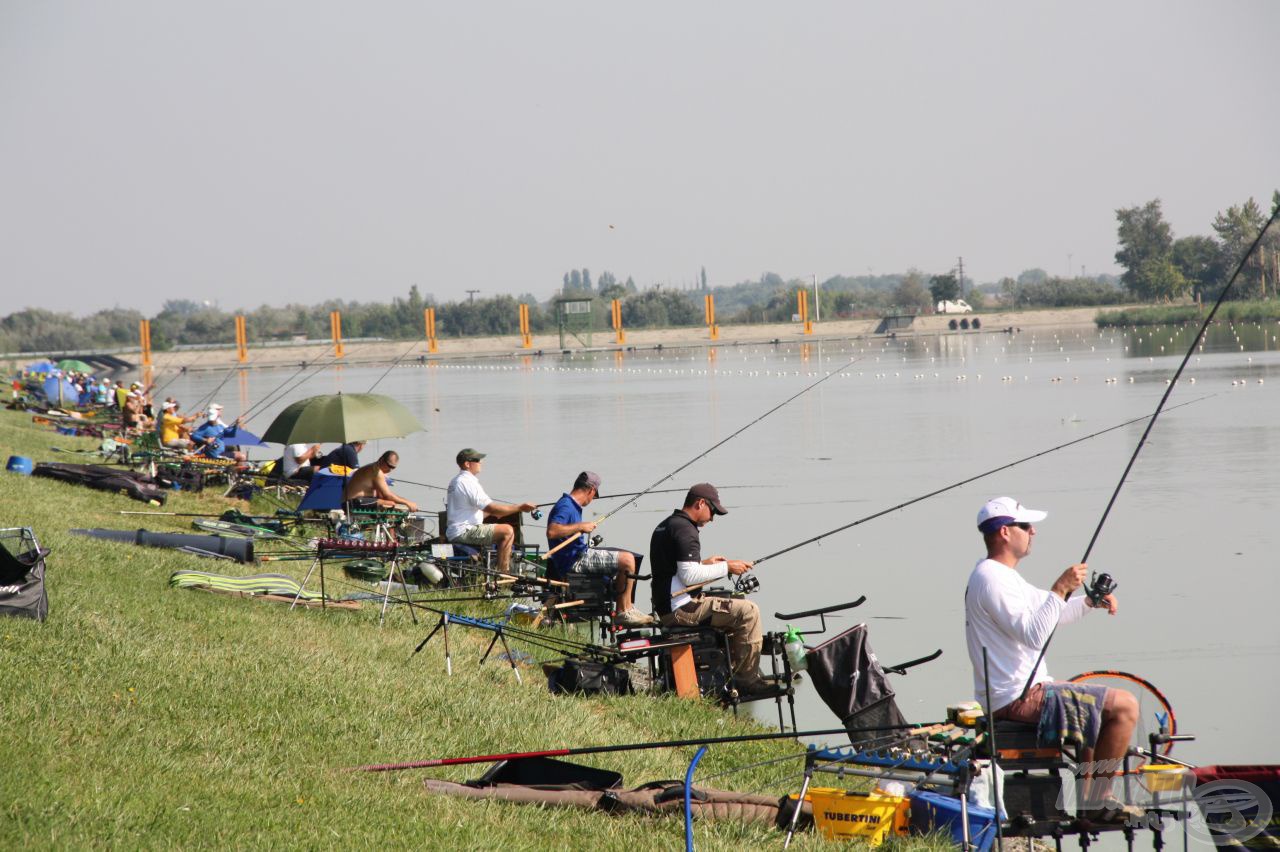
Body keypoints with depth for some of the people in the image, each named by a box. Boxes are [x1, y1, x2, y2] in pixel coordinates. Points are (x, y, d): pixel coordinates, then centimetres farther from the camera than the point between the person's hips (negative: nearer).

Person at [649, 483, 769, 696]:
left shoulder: (665, 526, 18)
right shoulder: (684, 529, -15)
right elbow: (689, 576, -22)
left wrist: (704, 563, 18)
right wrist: (725, 568, -13)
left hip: (665, 609, 11)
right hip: (682, 608, -11)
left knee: (735, 607, 26)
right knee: (748, 611, -11)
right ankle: (746, 680, -8)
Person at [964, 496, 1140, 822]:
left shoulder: (1000, 574, 16)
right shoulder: (992, 578, -18)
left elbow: (1046, 614, 25)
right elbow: (1033, 635, -26)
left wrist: (1088, 602, 10)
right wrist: (1060, 589, -25)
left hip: (1004, 697, 11)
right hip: (1019, 698, -11)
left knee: (1093, 708, 30)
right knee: (1124, 706, -10)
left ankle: (1089, 800, 25)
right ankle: (1097, 800, -3)